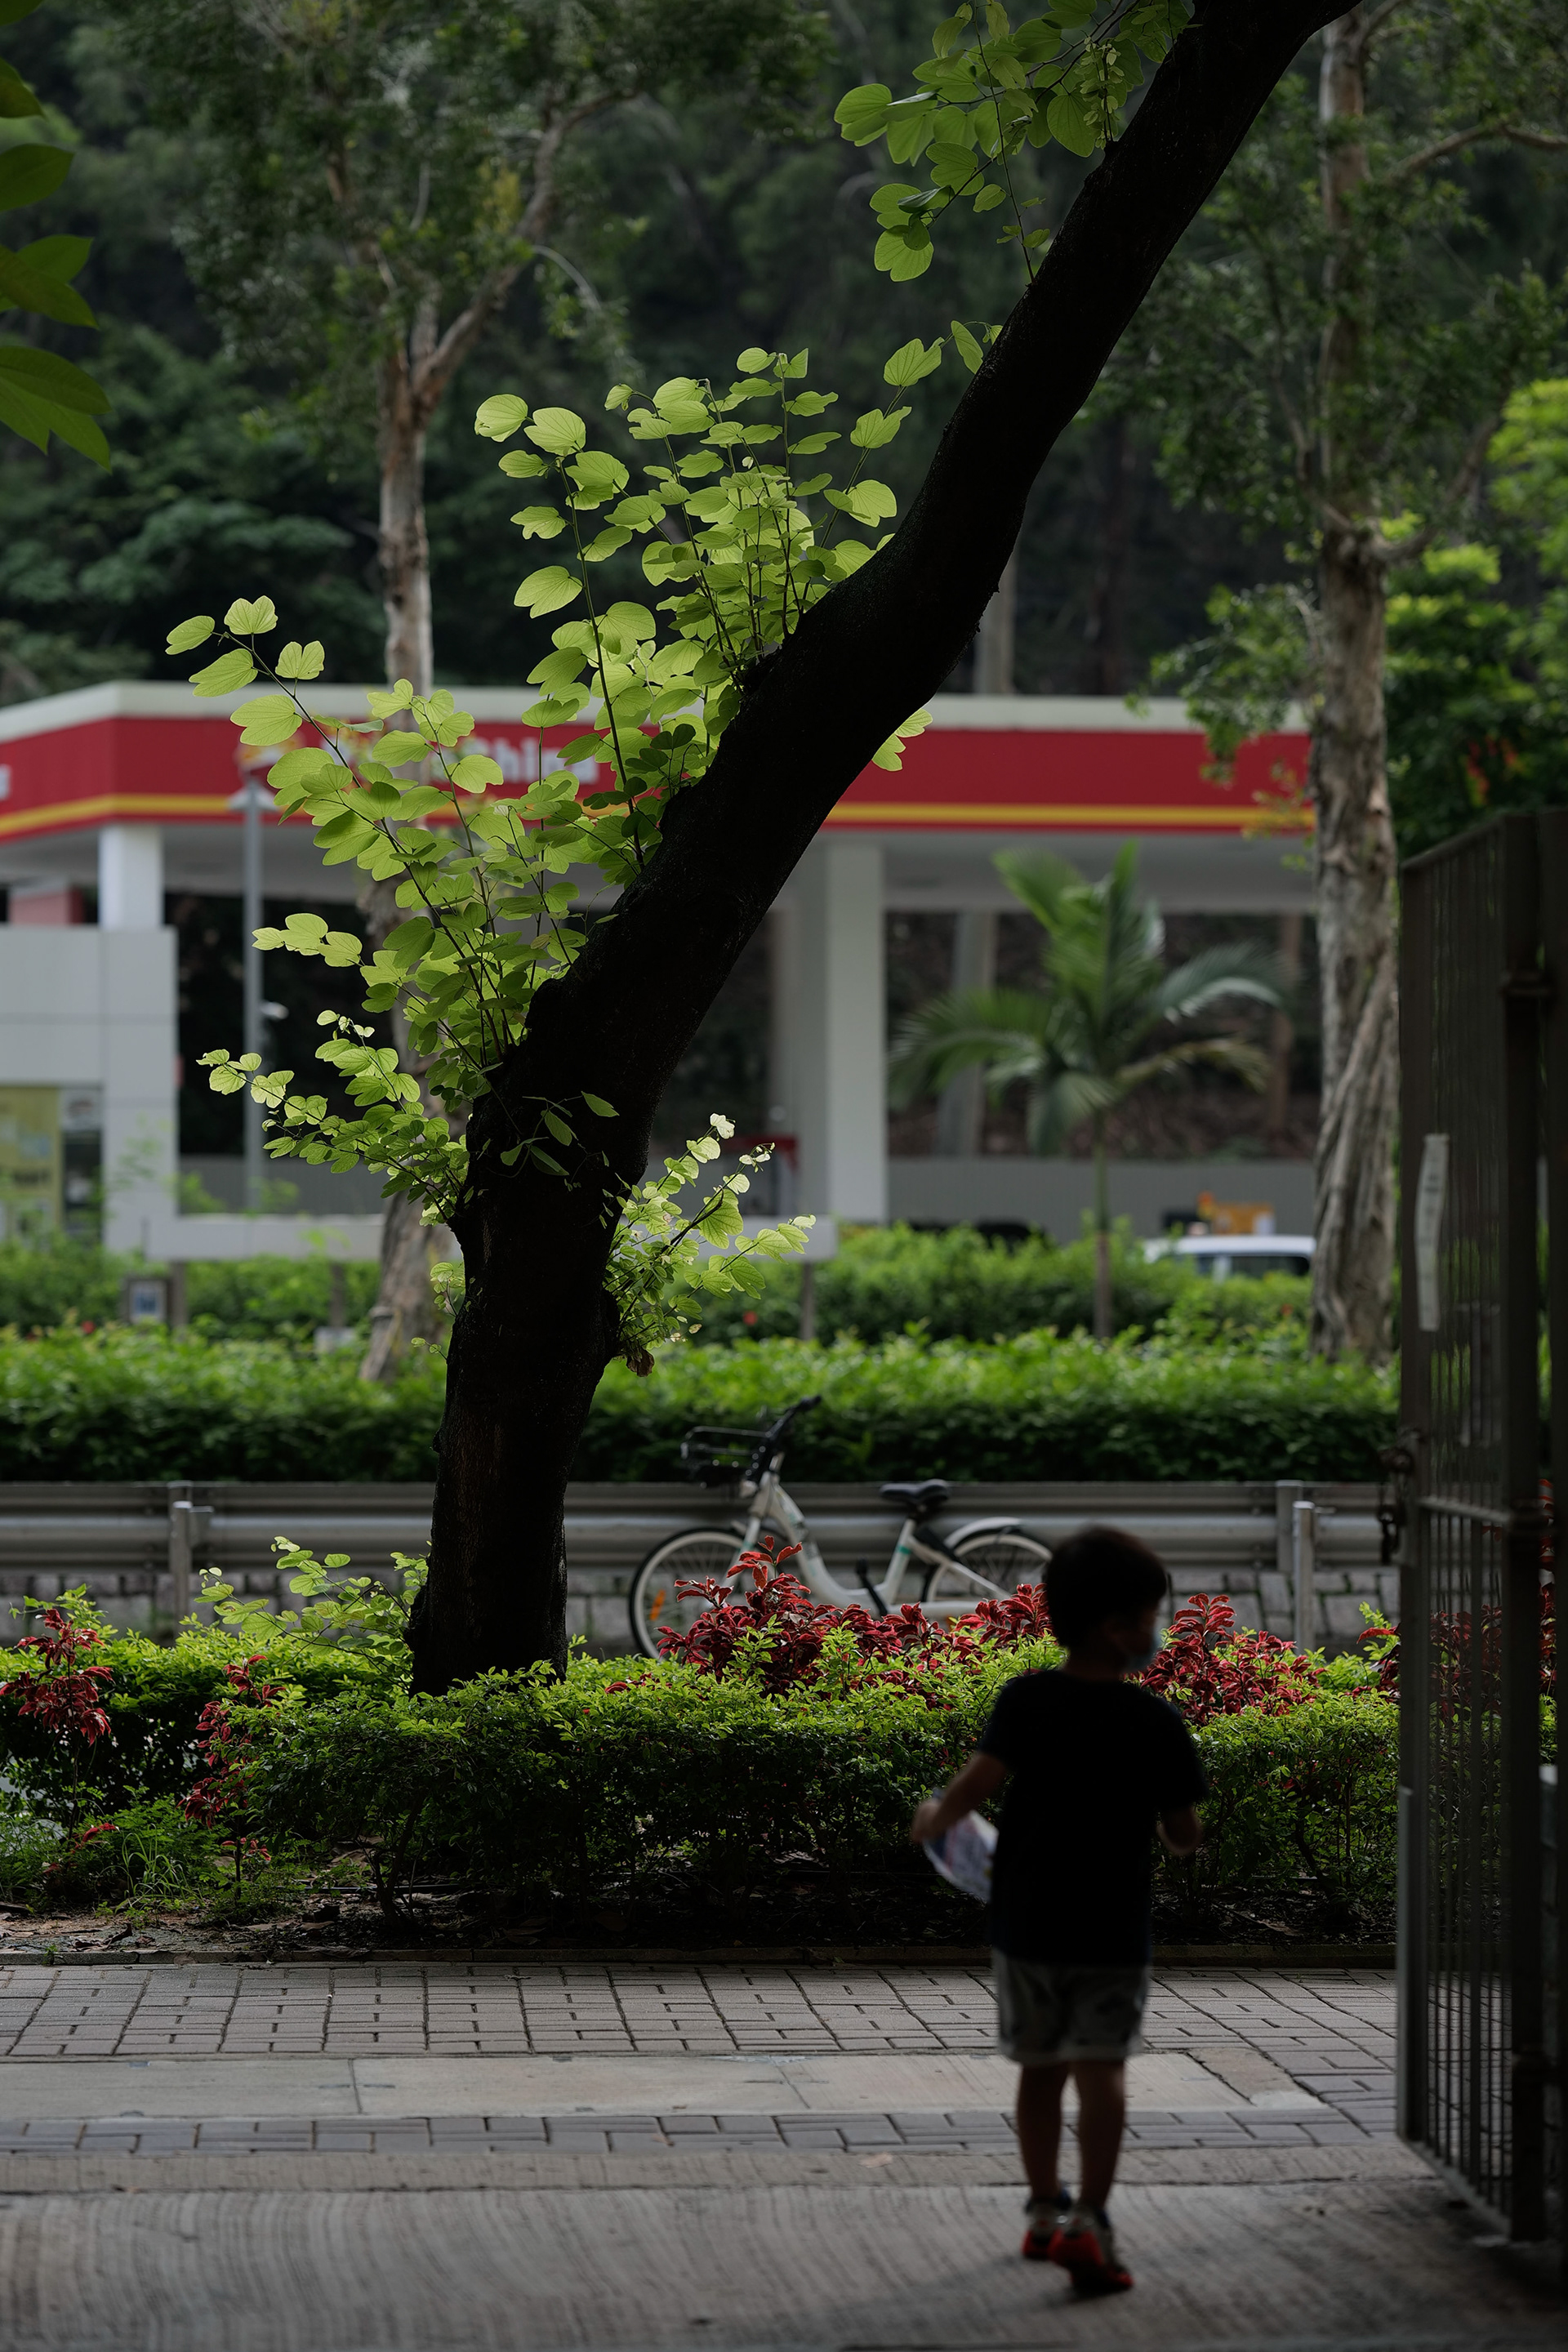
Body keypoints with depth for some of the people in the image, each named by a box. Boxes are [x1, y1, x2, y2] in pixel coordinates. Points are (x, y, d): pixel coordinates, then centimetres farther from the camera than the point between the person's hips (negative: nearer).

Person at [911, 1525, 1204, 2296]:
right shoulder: (1156, 1722, -9)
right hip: (1113, 1929, -3)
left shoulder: (1026, 1700, -7)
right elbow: (1185, 1834, -5)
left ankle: (1046, 2210, 28)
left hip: (1026, 1922, 3)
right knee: (1102, 2069, -4)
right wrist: (1172, 1830, 18)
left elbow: (979, 1779, -17)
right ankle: (1088, 2219, -18)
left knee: (1041, 2067, 17)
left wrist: (935, 1817, 3)